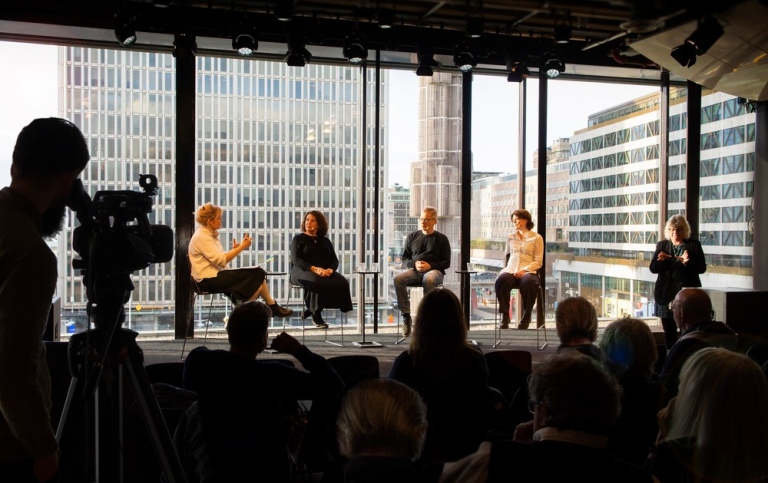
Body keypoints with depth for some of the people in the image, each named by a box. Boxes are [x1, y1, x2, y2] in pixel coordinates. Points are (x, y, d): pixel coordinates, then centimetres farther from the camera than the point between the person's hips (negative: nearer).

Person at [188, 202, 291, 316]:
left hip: (215, 274, 9)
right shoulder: (201, 237, -14)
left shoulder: (211, 235, 17)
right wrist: (242, 247, -18)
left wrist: (234, 250, -3)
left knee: (258, 273, -6)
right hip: (208, 280, -9)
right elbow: (221, 260, -23)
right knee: (255, 276, -15)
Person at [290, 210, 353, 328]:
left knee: (342, 282, -26)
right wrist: (314, 269, -21)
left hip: (325, 273, 4)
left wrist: (330, 270, -13)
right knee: (317, 282, -39)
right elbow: (296, 259, -5)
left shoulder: (325, 241, 22)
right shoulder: (298, 239, 11)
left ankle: (312, 309, -20)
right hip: (302, 271, -4)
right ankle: (316, 314, -23)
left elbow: (335, 260, 13)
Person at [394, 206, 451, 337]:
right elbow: (404, 259, 16)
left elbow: (446, 262, 6)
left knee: (428, 280, -40)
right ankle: (406, 315, -30)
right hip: (414, 271, 3)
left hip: (434, 271, -3)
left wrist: (430, 266, -12)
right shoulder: (412, 236, 18)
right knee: (398, 279, -30)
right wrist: (414, 264, -7)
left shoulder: (441, 239, 11)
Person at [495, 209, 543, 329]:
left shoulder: (536, 238, 7)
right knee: (501, 280, -34)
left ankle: (526, 317, -20)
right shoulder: (510, 237, 19)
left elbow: (538, 262, 1)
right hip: (511, 270, 3)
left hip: (528, 271, -3)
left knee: (528, 283, -39)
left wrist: (524, 270, -14)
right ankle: (505, 317, -27)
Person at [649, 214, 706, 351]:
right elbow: (653, 268, 5)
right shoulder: (662, 245, 10)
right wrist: (661, 260, -16)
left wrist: (688, 262, -20)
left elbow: (702, 268, -2)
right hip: (666, 295, 2)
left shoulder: (694, 245, 5)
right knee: (669, 332, 5)